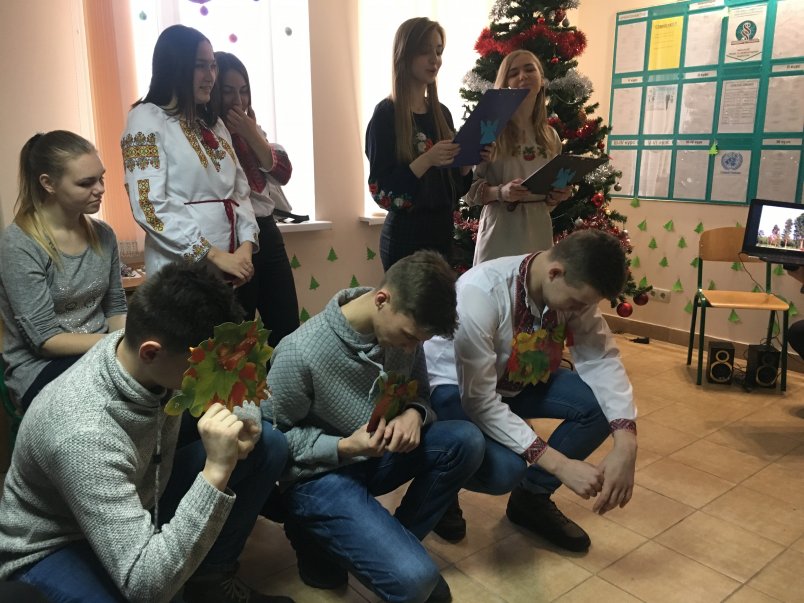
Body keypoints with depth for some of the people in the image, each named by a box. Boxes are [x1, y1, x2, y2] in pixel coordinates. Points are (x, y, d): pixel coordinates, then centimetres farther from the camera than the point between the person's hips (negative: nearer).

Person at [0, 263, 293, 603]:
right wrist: (216, 470, -42)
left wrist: (237, 421, -17)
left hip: (140, 498, 7)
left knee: (269, 445, -4)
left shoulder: (145, 353, -18)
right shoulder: (84, 434, -37)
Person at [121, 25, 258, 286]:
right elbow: (149, 206, -16)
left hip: (229, 268, 6)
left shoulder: (214, 123, 15)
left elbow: (240, 191, 11)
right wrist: (215, 255, -18)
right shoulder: (147, 119, -6)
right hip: (182, 270, -6)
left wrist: (246, 245, -6)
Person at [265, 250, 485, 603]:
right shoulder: (301, 353, -28)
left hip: (375, 457, 7)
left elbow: (418, 392, 5)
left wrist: (414, 414, -19)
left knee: (466, 441, -19)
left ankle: (396, 541, 0)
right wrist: (343, 447, -29)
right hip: (319, 475, -6)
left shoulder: (402, 328, -9)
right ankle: (319, 538, 5)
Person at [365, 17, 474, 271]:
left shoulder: (442, 112, 9)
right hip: (406, 236, -6)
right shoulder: (386, 114, -10)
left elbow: (453, 187, 12)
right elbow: (381, 192, -16)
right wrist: (427, 159, -26)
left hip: (442, 232, 7)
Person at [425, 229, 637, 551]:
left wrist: (625, 443, -31)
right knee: (505, 468, -33)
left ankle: (532, 496, 6)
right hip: (454, 387, -6)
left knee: (603, 404, -14)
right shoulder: (481, 293, -36)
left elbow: (602, 360, -16)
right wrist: (560, 465, -35)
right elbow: (480, 401, -33)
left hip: (515, 381, 6)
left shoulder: (574, 288, -17)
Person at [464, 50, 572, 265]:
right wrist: (500, 192, -22)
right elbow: (468, 188, -7)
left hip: (539, 232, 5)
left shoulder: (551, 137, 10)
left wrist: (558, 195, -3)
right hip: (500, 233, -4)